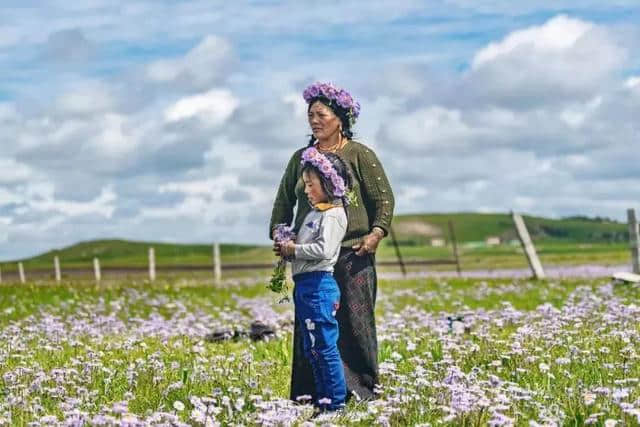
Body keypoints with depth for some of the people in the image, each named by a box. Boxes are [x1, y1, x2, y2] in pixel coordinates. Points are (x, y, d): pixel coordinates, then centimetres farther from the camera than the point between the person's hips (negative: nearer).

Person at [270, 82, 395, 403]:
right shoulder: (301, 158, 15)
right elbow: (284, 202, 21)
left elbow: (384, 198, -1)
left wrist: (377, 232, -15)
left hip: (352, 255, -4)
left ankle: (360, 391, 1)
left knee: (353, 323, -5)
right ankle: (312, 394, 7)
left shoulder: (359, 155, 2)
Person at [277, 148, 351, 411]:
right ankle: (322, 399, 21)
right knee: (311, 349, 14)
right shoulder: (314, 213, 19)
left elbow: (324, 250, -22)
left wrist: (295, 250, -13)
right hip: (304, 285, 10)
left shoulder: (333, 214, -9)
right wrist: (287, 249, 6)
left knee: (324, 346, -8)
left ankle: (335, 402, -4)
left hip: (319, 285, -10)